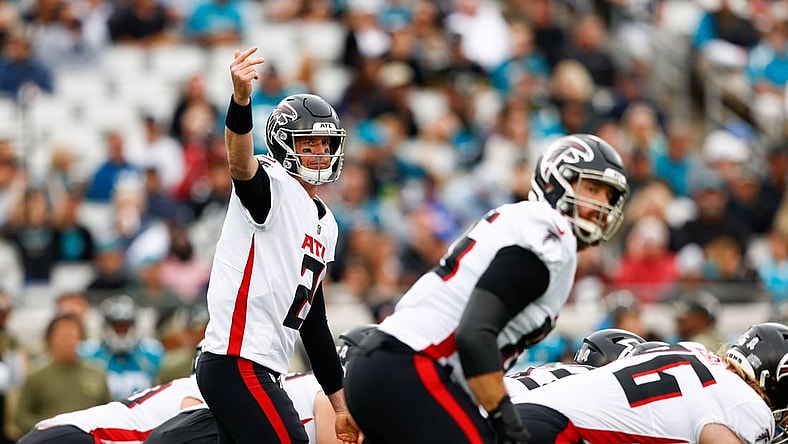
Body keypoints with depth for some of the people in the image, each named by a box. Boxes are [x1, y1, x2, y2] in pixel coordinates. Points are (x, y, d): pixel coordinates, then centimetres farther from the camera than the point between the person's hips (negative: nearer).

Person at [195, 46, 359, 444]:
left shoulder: (325, 224, 21)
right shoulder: (273, 186, -4)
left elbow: (313, 322, 26)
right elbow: (240, 161, -29)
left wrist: (341, 406, 25)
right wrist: (241, 99, -49)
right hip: (237, 365, -10)